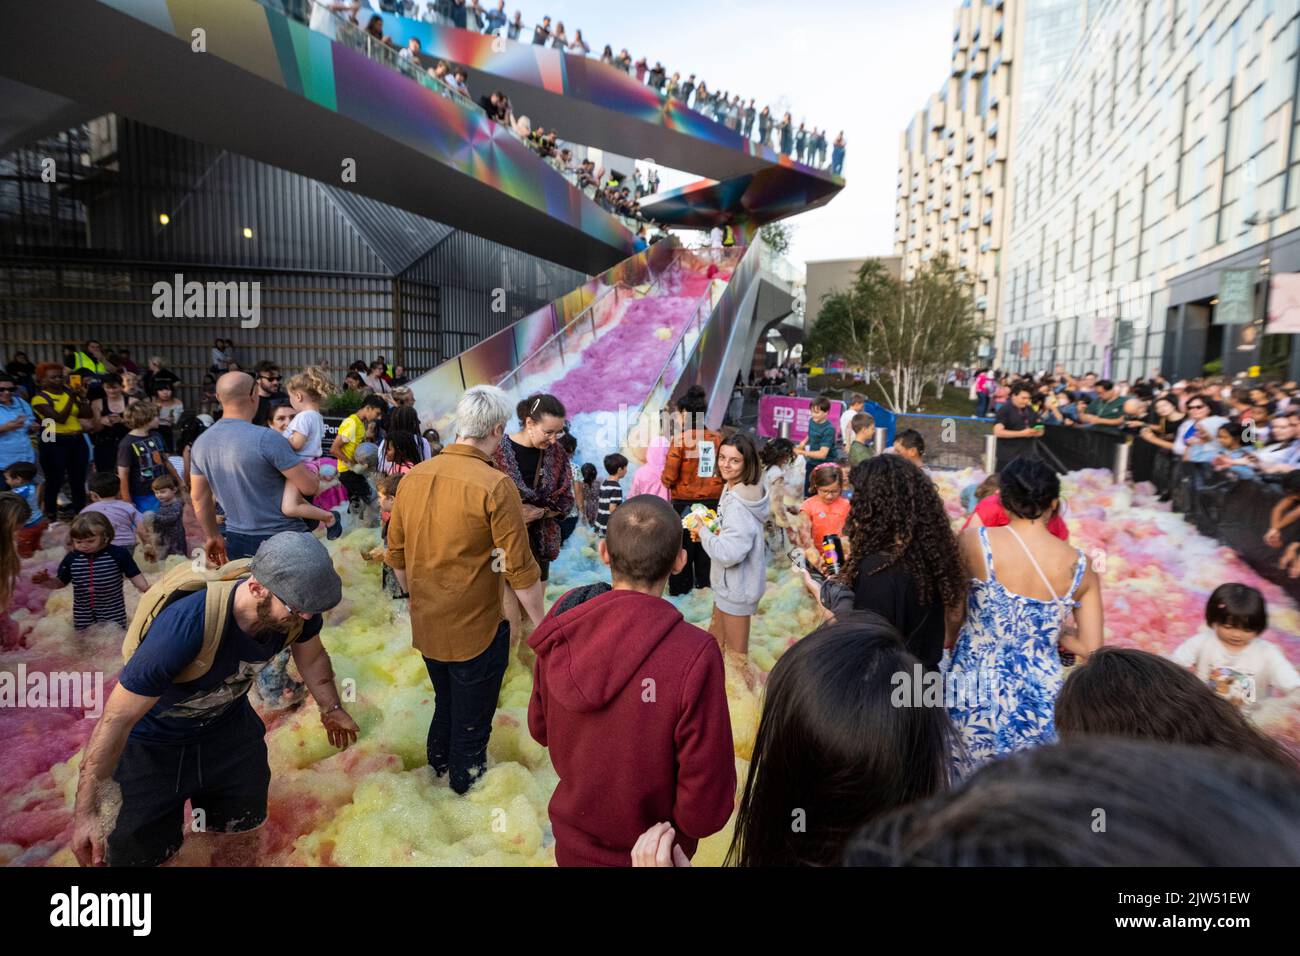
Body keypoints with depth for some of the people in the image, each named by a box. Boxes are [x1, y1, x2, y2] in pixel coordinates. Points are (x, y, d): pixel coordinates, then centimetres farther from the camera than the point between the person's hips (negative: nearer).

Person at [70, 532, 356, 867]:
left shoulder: (297, 607, -26)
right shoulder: (186, 625, -42)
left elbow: (312, 657, -2)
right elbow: (117, 719, -31)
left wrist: (331, 709, 9)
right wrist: (86, 812, -26)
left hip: (226, 721, 4)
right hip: (155, 739, -4)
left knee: (246, 819, 16)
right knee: (137, 851, 2)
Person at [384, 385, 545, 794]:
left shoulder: (413, 477, -3)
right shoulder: (496, 485, -22)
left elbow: (396, 557, 6)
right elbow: (520, 571, -20)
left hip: (425, 627, 7)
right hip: (476, 632, -6)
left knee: (444, 706, 30)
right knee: (471, 726, 16)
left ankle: (438, 768, 50)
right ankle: (464, 787, 34)